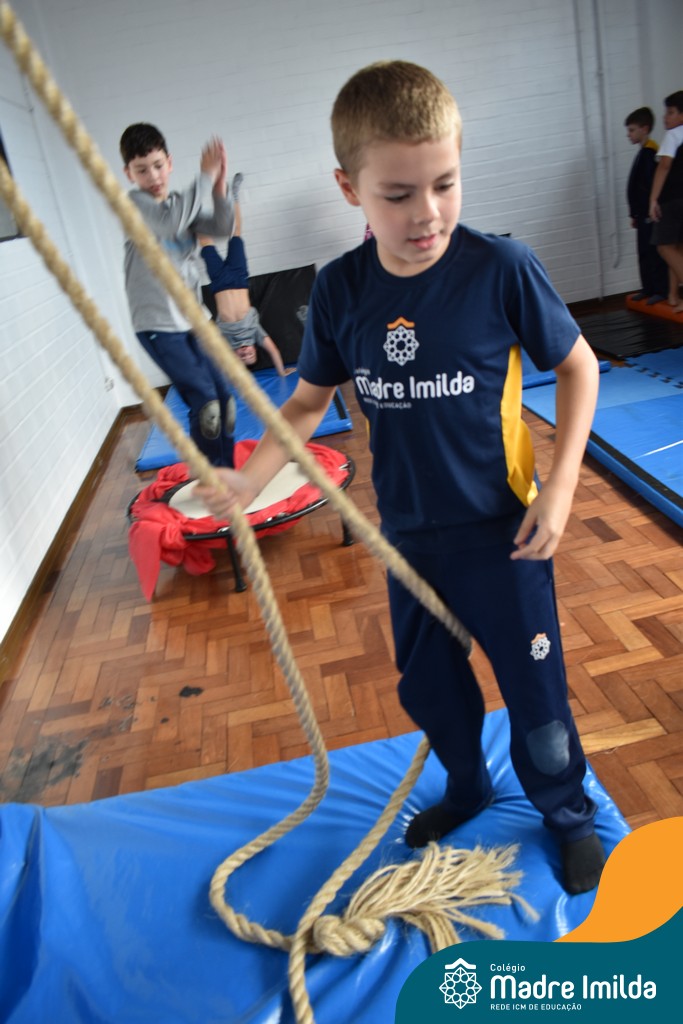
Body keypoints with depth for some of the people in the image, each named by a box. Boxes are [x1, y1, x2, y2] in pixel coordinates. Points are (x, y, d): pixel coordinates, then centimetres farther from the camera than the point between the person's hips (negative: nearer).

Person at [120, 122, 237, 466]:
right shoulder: (134, 203, -9)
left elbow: (222, 227, -5)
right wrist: (204, 176, -26)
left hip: (189, 321, 7)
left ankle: (226, 473, 23)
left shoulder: (182, 204, 10)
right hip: (157, 325, -7)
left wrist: (219, 186, -21)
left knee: (224, 396, 9)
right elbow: (171, 222, -29)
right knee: (204, 399, -16)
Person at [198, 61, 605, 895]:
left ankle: (567, 812, 42)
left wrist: (560, 487, -14)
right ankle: (467, 787, 52)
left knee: (535, 691, 10)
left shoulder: (501, 269, -17)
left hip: (499, 532, -3)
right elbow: (309, 400, 5)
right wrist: (249, 478, -10)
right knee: (427, 685, 21)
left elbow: (578, 366, -5)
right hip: (407, 535, 4)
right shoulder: (340, 290, -7)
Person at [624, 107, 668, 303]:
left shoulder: (650, 152, -13)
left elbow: (650, 185, -19)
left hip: (649, 214, -9)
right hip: (643, 213, 10)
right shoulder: (643, 152, 16)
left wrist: (650, 212, -22)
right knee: (644, 252, 12)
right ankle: (649, 288, 19)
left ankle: (662, 290, -1)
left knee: (654, 252, -6)